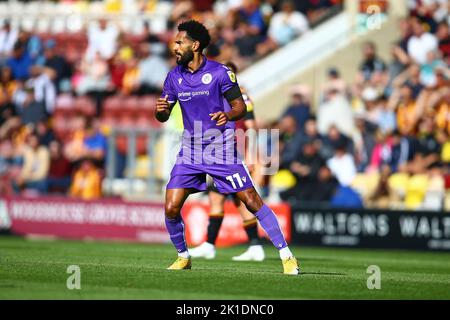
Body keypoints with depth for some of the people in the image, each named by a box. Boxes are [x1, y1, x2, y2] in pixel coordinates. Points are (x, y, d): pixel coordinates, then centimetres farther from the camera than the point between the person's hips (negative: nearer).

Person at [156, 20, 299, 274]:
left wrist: (228, 115, -29)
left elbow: (241, 107, -7)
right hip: (190, 150, 4)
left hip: (222, 149, -4)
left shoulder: (219, 72, -10)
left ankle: (287, 255, -2)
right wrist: (160, 110, -15)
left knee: (252, 201, -9)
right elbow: (164, 116, 10)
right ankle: (183, 256, 17)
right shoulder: (174, 76, 4)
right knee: (171, 208, -6)